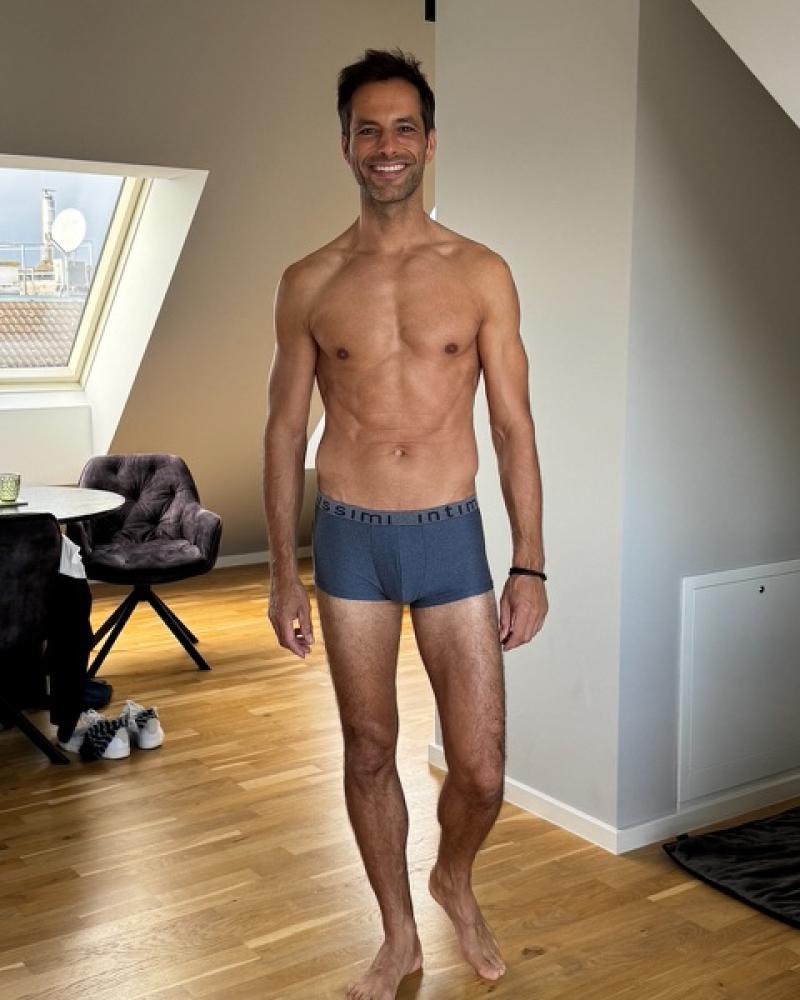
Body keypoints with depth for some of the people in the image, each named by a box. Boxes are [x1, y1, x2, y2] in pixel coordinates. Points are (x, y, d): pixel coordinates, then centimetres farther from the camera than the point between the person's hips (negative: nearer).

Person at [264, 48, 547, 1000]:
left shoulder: (481, 273, -1)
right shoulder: (309, 282, 1)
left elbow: (513, 426, 0)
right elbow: (284, 429, 5)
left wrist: (529, 565, -4)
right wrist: (283, 572, 2)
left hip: (451, 536, 0)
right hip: (348, 539, 1)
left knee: (481, 770, 1)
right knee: (368, 754, 12)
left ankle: (454, 880, 36)